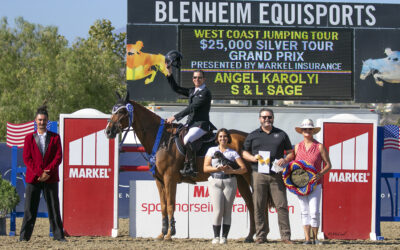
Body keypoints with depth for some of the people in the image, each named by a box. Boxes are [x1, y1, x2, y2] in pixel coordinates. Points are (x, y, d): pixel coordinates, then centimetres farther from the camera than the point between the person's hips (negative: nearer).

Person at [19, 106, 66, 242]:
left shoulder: (55, 137, 8)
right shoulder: (29, 138, 8)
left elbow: (58, 157, 0)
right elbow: (27, 158, 0)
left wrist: (47, 172, -13)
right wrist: (38, 173, -12)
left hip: (50, 179, 0)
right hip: (33, 178, 0)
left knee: (54, 208, 3)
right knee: (29, 209, -2)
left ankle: (58, 235, 6)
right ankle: (24, 236, 1)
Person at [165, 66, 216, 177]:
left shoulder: (205, 93, -10)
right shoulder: (192, 91, 17)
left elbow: (192, 108, -16)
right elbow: (176, 88, 23)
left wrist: (175, 117, -17)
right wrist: (170, 74, 10)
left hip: (201, 125, -9)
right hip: (190, 124, 9)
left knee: (187, 140, -31)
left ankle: (191, 168, -29)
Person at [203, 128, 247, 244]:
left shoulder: (233, 153, 10)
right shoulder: (212, 150, 11)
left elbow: (244, 169, 3)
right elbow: (205, 168, 1)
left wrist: (232, 171, -15)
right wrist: (218, 168, -16)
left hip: (229, 182, 1)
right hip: (215, 182, -1)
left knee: (227, 211, -2)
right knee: (218, 210, -11)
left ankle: (224, 237, 2)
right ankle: (216, 237, -3)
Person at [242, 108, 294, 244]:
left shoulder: (281, 134, 14)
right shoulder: (253, 135, 13)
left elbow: (290, 152, 15)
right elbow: (244, 153, 16)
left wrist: (285, 160, -6)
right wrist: (253, 158, -5)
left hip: (277, 175, 0)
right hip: (259, 174, 0)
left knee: (281, 205, -5)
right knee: (259, 207, -1)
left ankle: (285, 236, -3)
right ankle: (261, 236, 5)